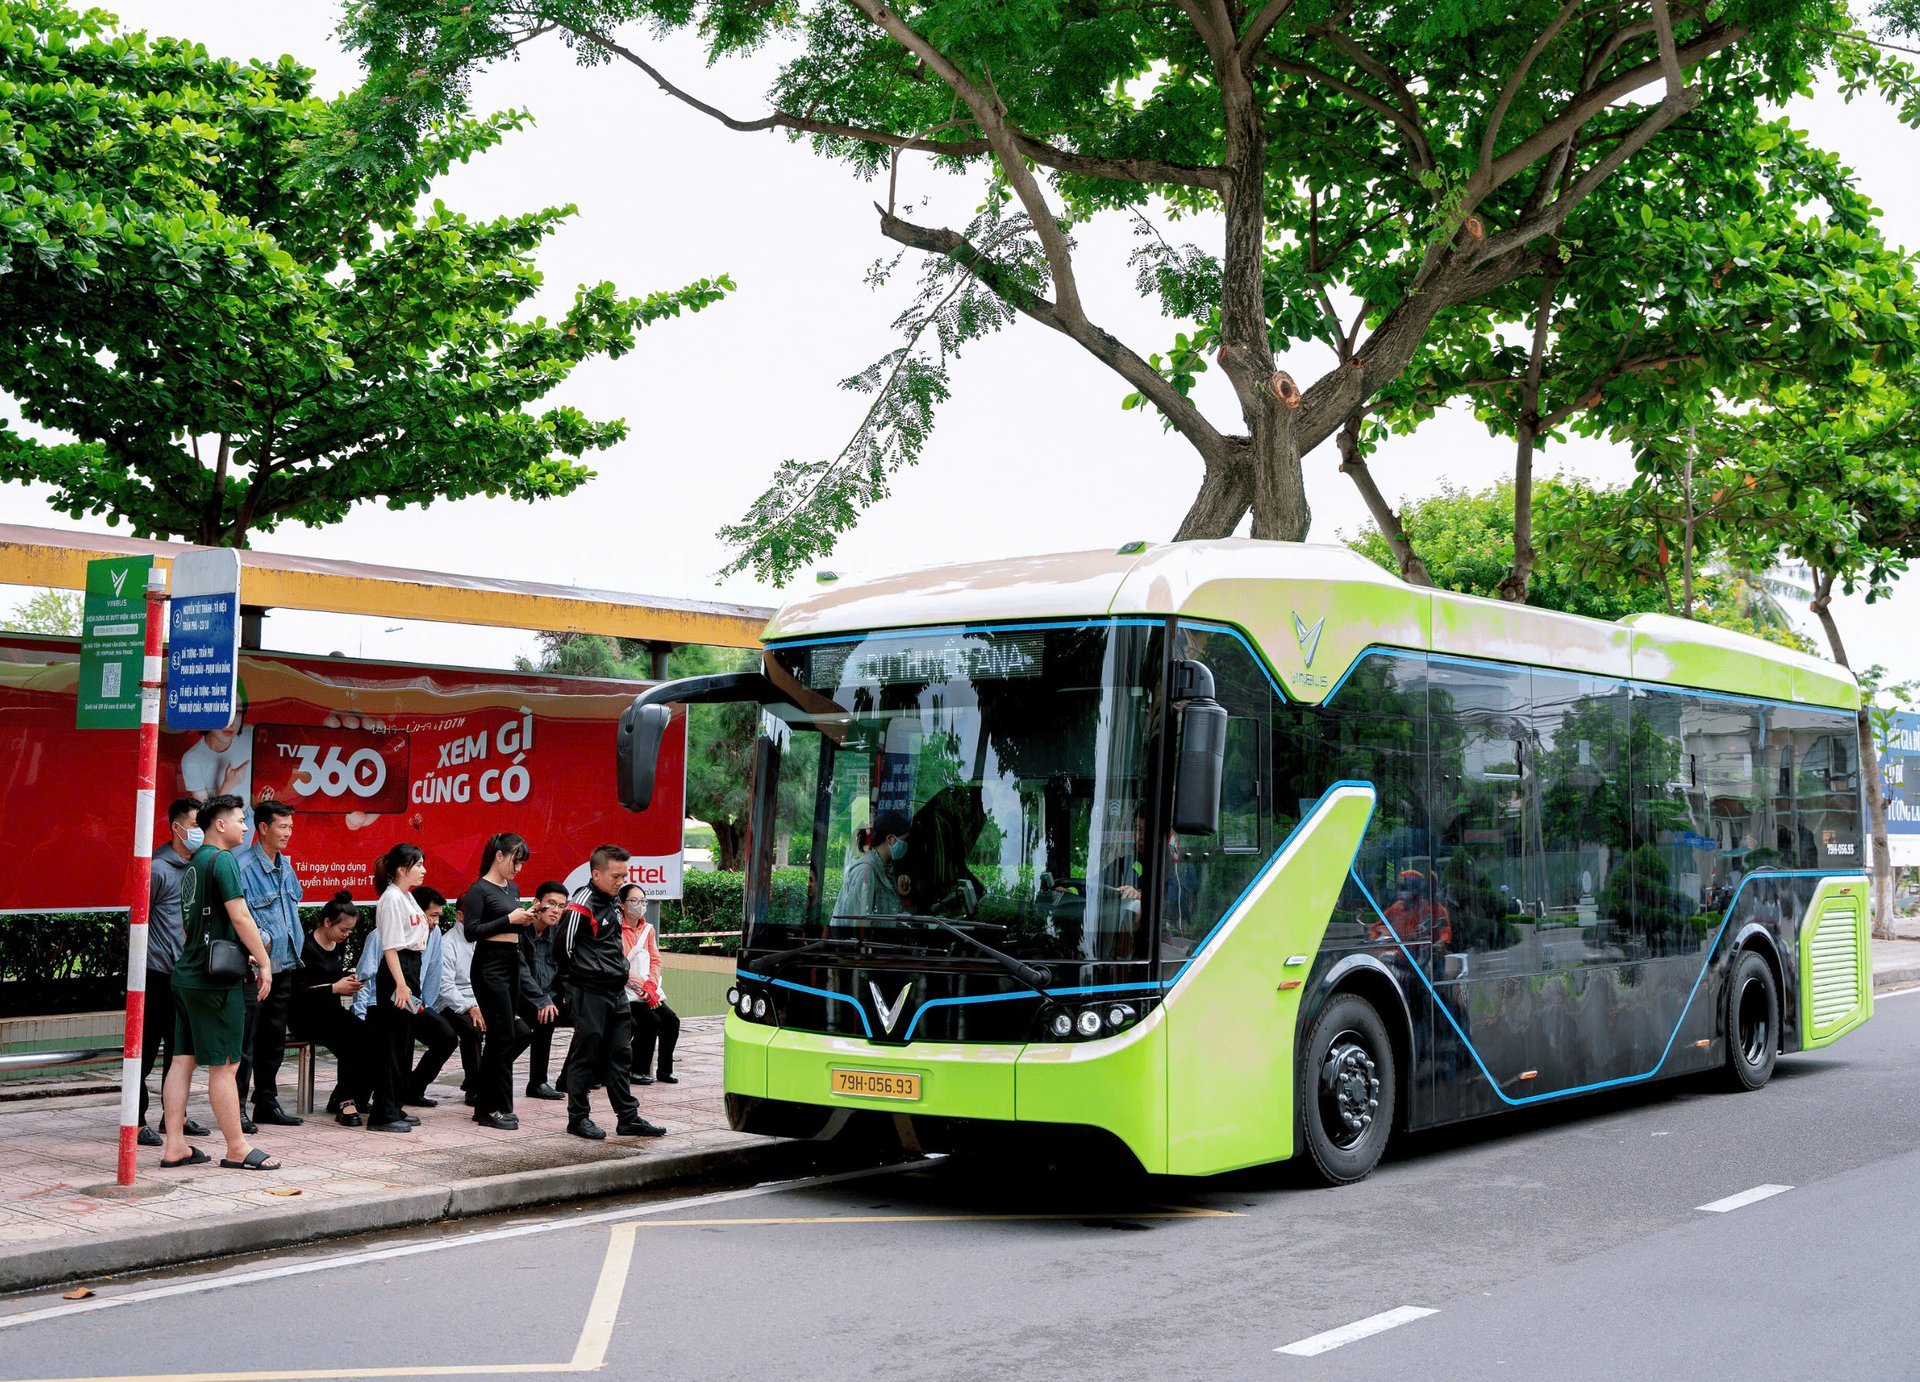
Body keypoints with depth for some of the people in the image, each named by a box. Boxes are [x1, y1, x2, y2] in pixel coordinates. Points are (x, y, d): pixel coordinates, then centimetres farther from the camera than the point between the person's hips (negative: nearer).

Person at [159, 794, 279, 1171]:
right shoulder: (222, 860, -12)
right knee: (224, 1065, -4)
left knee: (183, 1060, 9)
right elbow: (239, 916, -18)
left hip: (186, 975, 9)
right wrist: (263, 963, -9)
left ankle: (174, 1146, 11)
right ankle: (237, 1150, 2)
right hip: (214, 981, -9)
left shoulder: (194, 864, 17)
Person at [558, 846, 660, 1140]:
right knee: (586, 1055, 0)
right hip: (590, 994, -8)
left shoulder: (613, 902, 12)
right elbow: (563, 949, -12)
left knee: (619, 1055, 9)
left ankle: (628, 1117, 13)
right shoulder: (582, 906, -15)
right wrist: (576, 979, 1)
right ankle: (578, 1118, 10)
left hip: (616, 992, 8)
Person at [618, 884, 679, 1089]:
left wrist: (651, 985, -7)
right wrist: (643, 988, -17)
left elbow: (656, 962, 12)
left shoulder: (648, 929, 15)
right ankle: (638, 1071, -11)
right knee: (651, 1020, -25)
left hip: (650, 992, 6)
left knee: (671, 1020, -12)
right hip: (626, 992, -6)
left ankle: (665, 1070, 1)